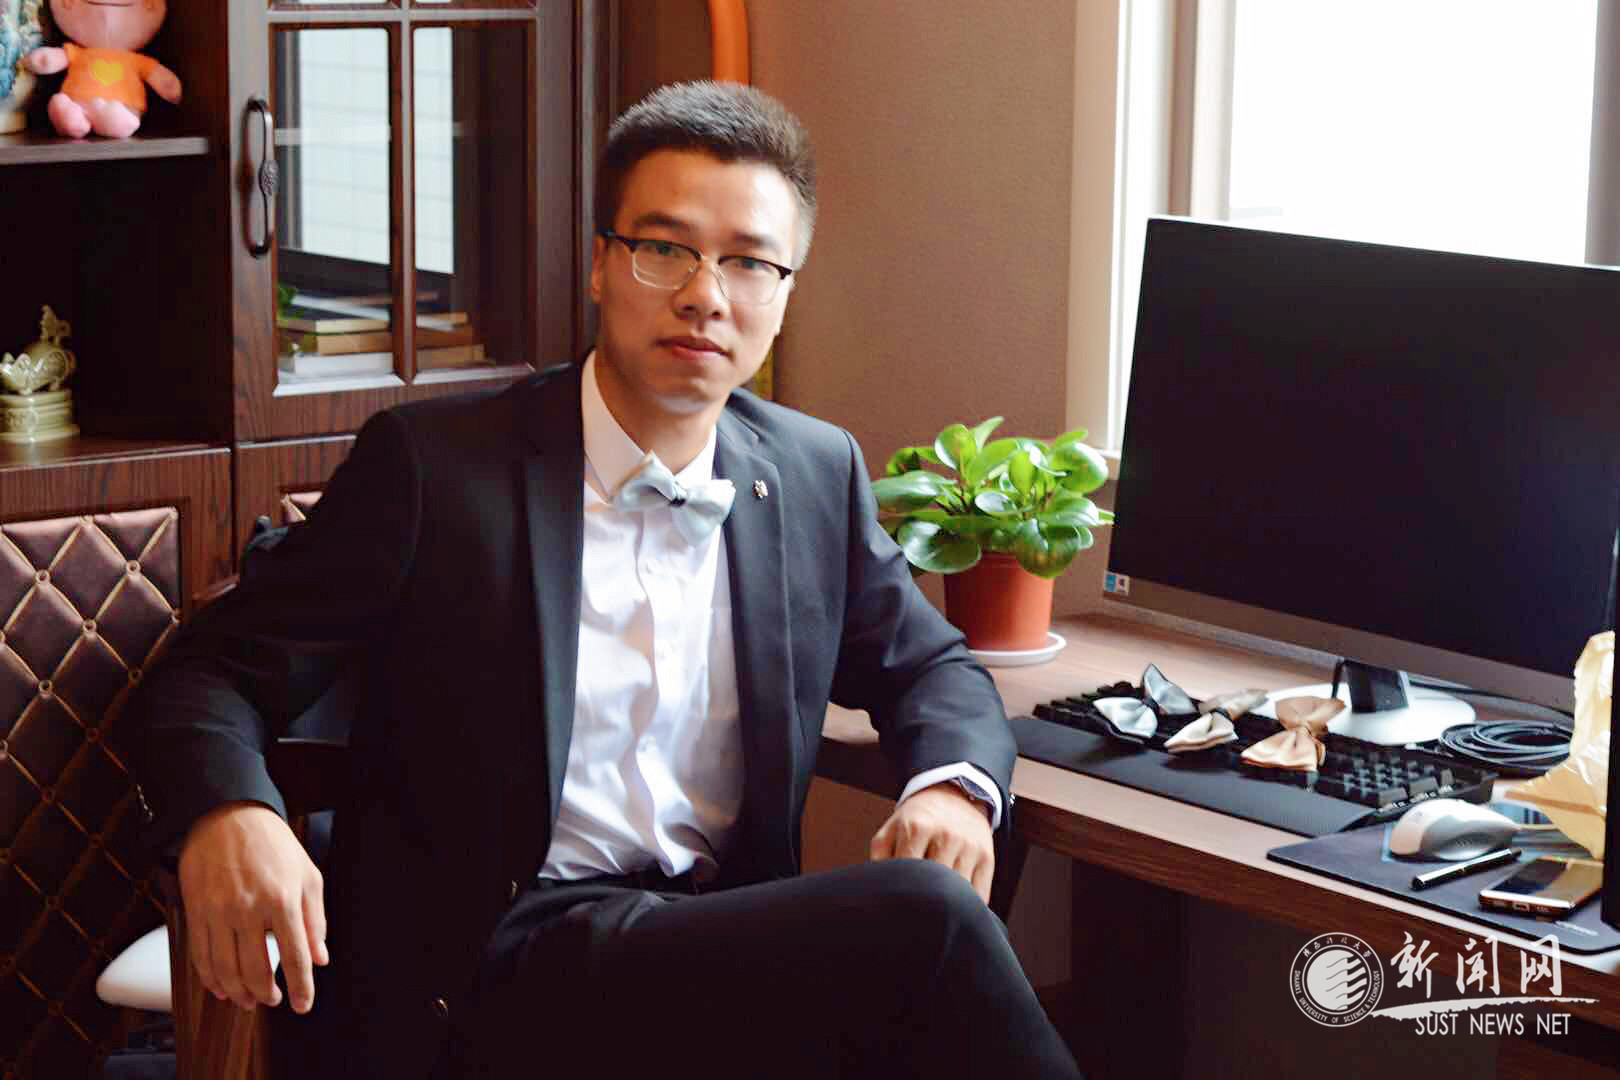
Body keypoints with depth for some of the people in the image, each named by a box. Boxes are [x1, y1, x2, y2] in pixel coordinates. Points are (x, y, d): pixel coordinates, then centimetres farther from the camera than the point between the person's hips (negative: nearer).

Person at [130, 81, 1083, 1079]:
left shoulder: (818, 476, 13)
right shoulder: (433, 464, -1)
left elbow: (931, 668, 26)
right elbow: (216, 673, 0)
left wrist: (956, 785, 1)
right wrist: (226, 820, -24)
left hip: (730, 940, 5)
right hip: (491, 984, -5)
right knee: (928, 922, -30)